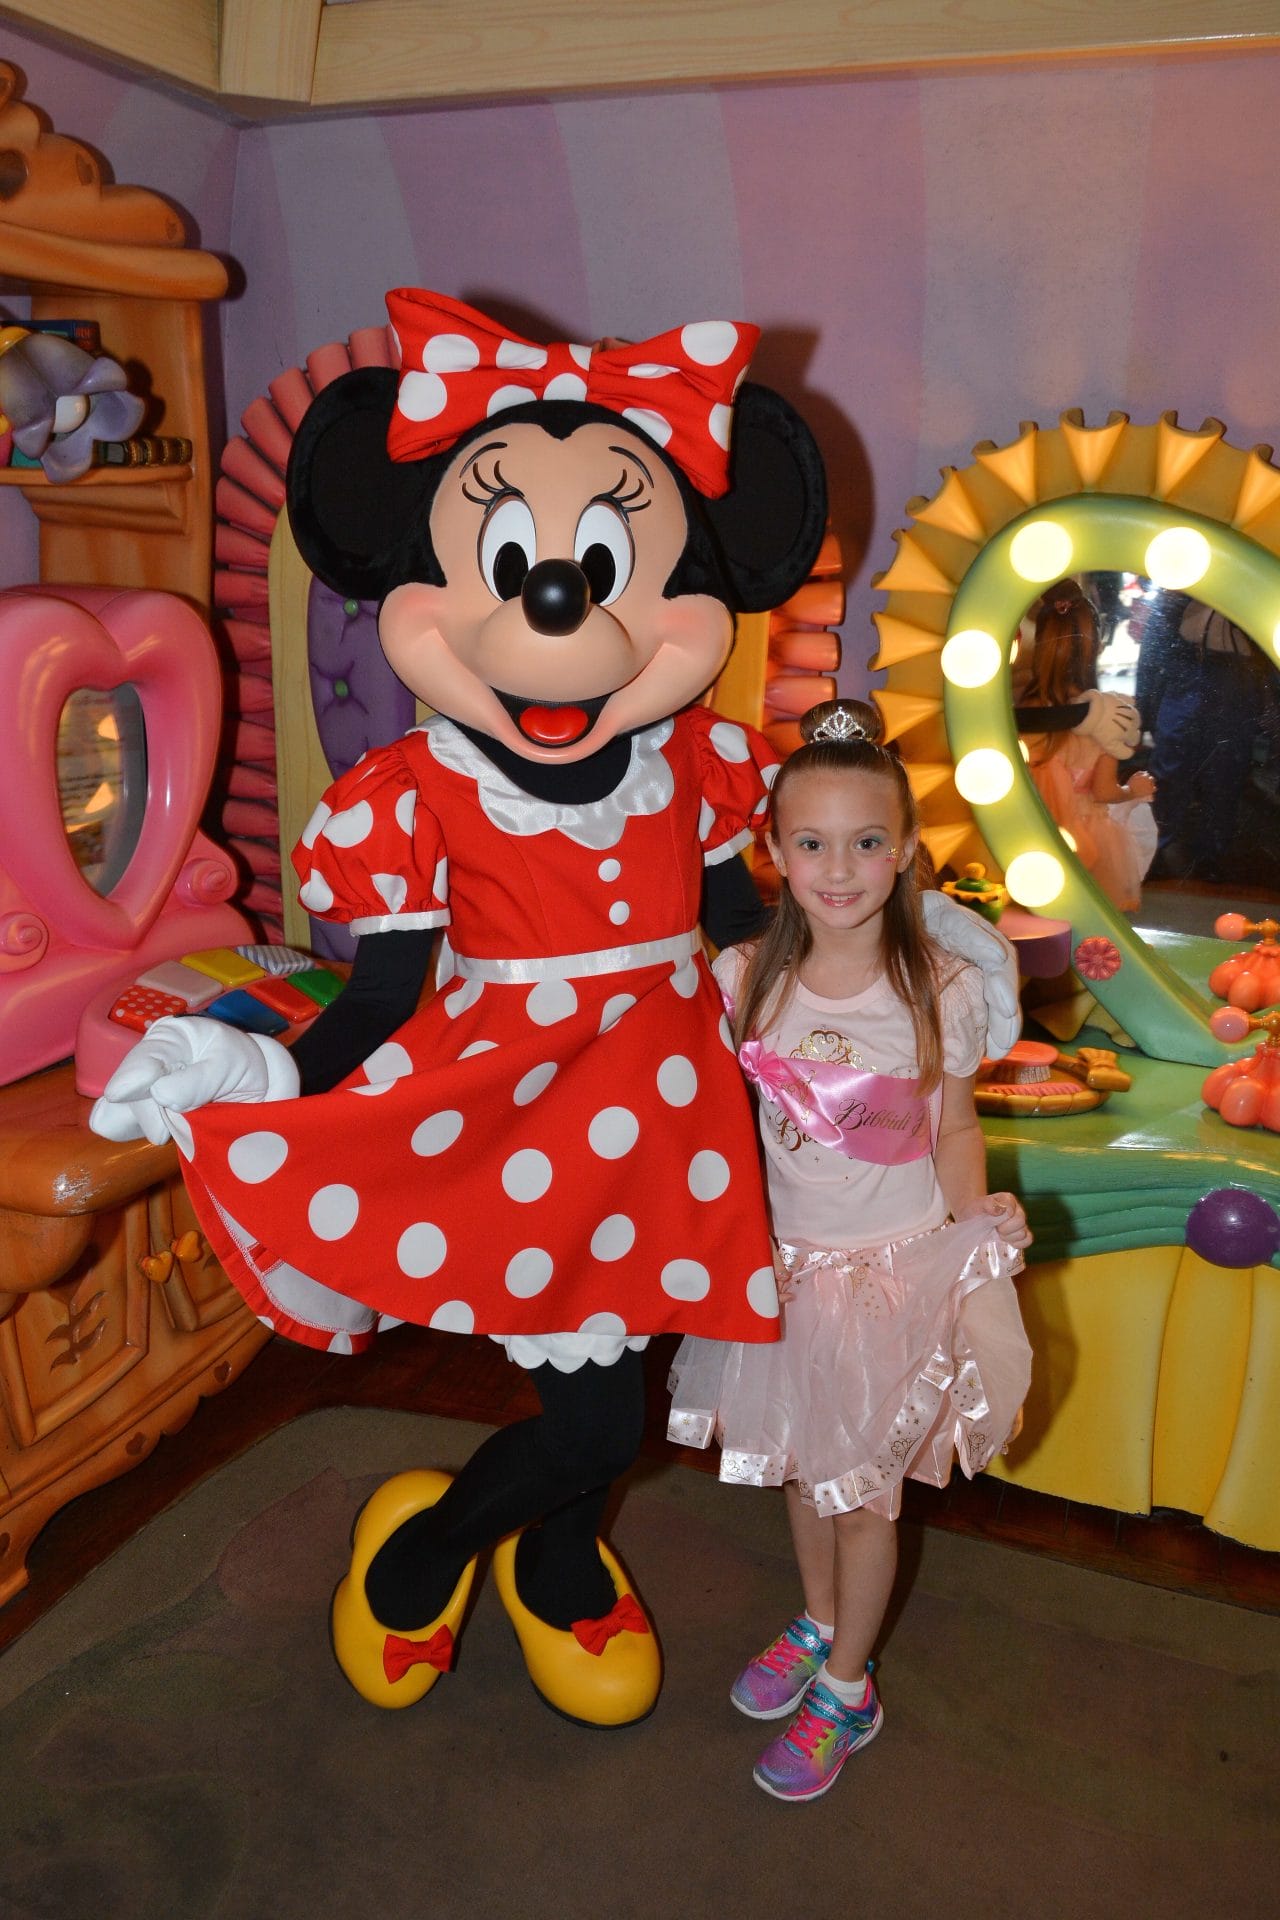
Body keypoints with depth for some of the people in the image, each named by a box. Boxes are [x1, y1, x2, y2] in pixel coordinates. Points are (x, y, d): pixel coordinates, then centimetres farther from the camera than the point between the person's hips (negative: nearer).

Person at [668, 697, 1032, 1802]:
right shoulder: (746, 979, -11)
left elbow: (955, 1133, -3)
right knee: (803, 1466, 22)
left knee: (867, 1486, 12)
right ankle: (819, 1624, 50)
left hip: (896, 1267, -3)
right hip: (784, 1260, 3)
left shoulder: (943, 990, -16)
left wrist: (975, 1241, -13)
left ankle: (847, 1690, 36)